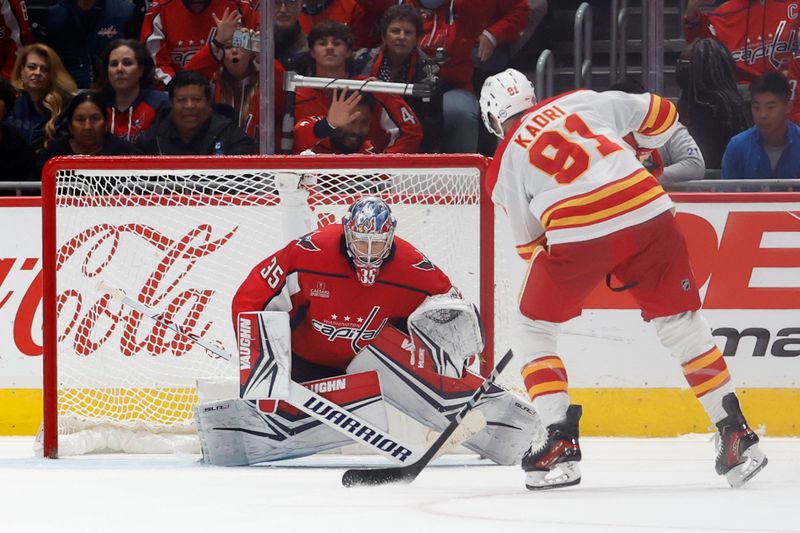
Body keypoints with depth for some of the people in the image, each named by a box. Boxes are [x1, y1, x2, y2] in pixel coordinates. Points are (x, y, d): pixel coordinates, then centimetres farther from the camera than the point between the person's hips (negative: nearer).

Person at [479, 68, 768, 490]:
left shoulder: (504, 164, 15)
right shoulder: (583, 102, 19)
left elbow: (530, 244, 18)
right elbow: (658, 115, 24)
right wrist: (642, 153, 43)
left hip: (577, 233, -3)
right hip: (649, 214, 3)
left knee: (532, 329, 18)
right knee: (681, 323, 16)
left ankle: (560, 445, 8)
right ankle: (735, 434, 12)